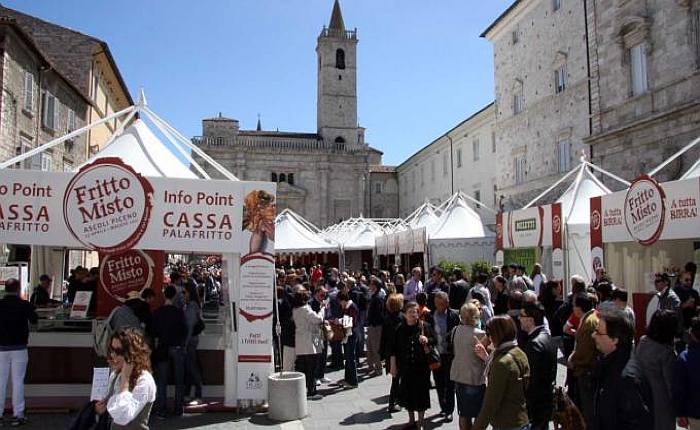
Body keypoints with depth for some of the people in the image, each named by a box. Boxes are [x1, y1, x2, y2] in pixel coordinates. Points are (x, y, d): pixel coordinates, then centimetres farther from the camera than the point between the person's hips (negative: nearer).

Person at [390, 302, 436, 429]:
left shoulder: (425, 326, -4)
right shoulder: (400, 328, 0)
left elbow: (434, 340, 2)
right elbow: (394, 349, 2)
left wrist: (427, 340, -20)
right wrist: (393, 365, 0)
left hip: (422, 366, -2)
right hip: (405, 367, 2)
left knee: (421, 392, 4)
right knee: (407, 392, 11)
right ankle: (411, 420, 31)